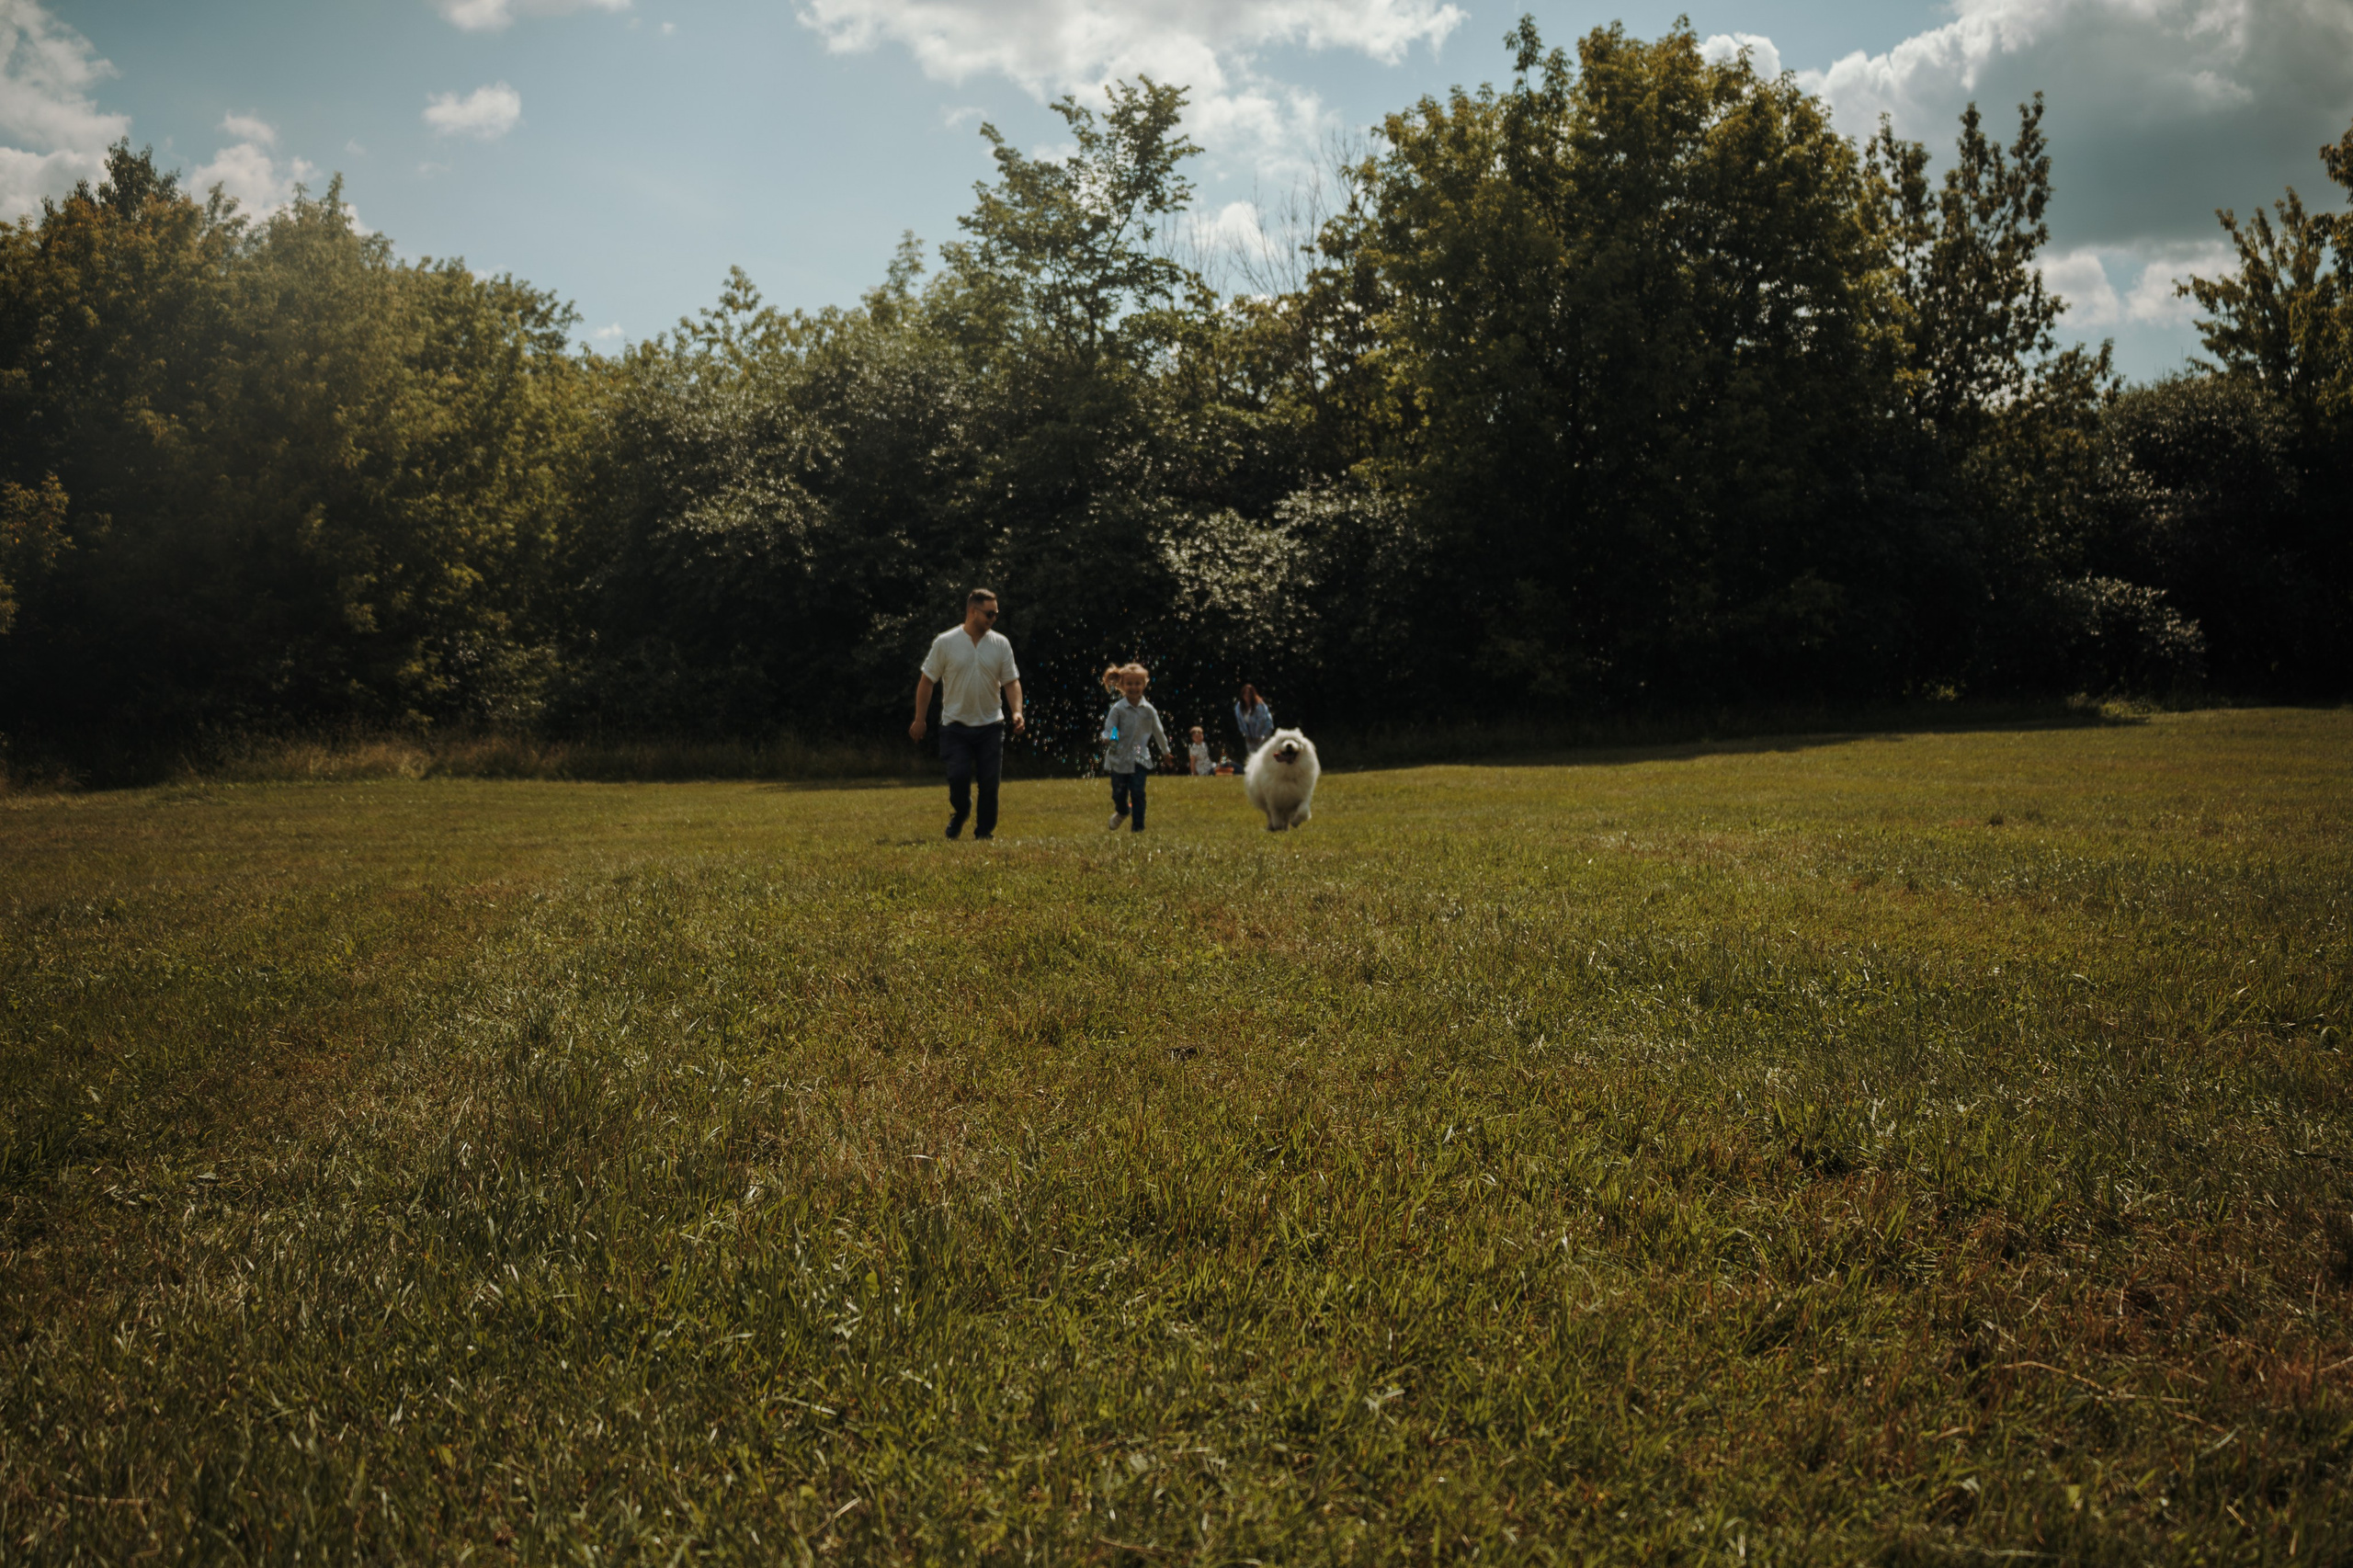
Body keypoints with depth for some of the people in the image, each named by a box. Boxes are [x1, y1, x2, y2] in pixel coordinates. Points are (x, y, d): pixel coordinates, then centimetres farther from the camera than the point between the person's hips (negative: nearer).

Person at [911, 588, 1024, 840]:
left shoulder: (1001, 644, 1)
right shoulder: (945, 643, -5)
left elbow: (1011, 681, 2)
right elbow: (926, 680, 0)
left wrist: (1017, 711, -15)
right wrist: (919, 720, -1)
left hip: (990, 725, 2)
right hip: (956, 724, -2)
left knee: (990, 781, -2)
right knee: (958, 775, -12)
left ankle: (985, 832, 11)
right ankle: (959, 814, 18)